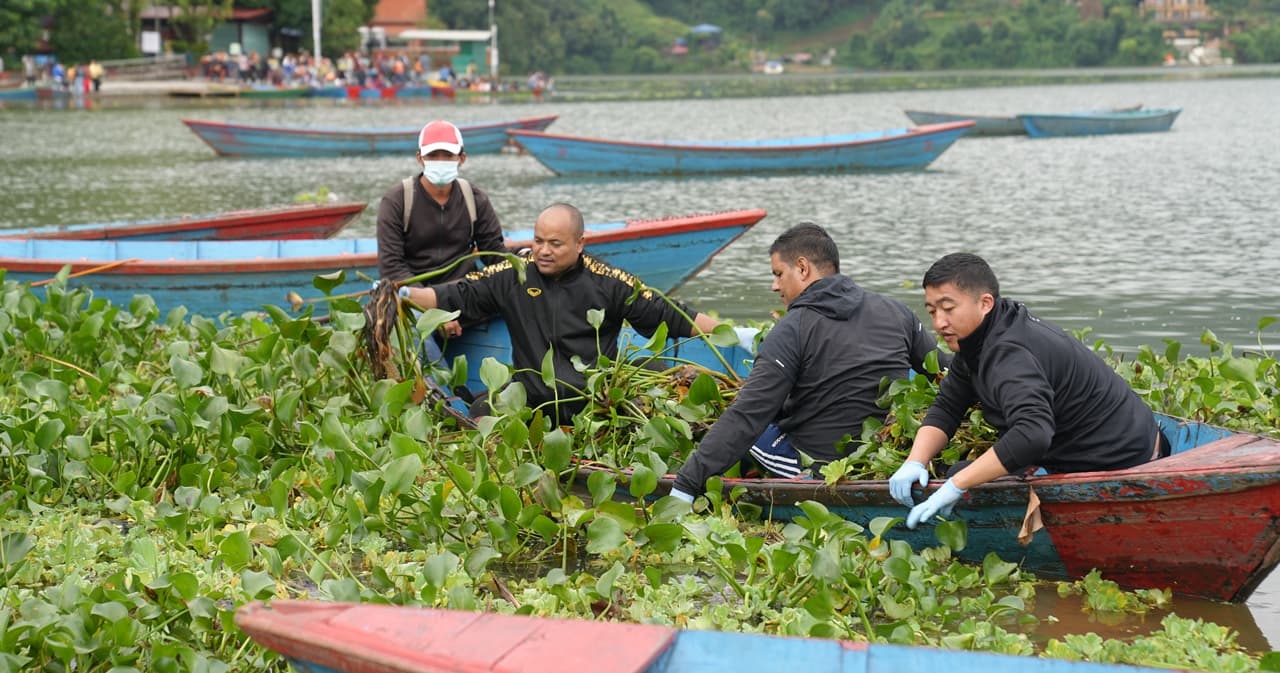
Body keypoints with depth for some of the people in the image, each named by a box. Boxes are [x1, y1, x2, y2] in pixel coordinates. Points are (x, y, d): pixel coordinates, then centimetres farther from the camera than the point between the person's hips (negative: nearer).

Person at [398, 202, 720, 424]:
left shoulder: (608, 282, 0)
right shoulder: (514, 274, 3)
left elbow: (666, 315, 2)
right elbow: (459, 297, 5)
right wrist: (405, 294, -8)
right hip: (533, 398, 1)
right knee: (483, 413, -21)